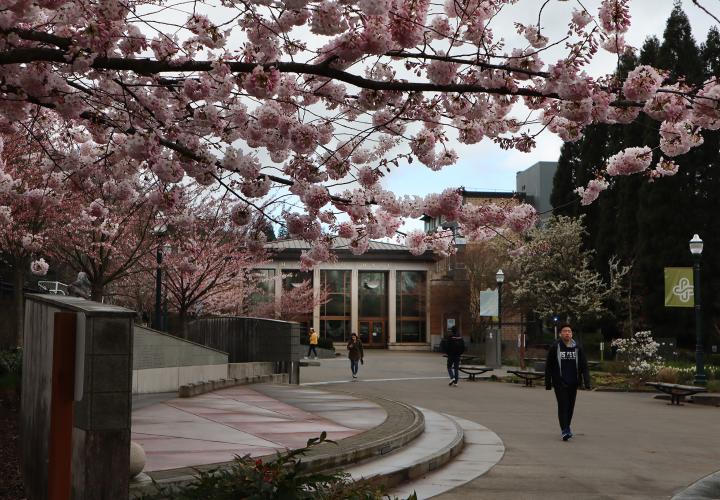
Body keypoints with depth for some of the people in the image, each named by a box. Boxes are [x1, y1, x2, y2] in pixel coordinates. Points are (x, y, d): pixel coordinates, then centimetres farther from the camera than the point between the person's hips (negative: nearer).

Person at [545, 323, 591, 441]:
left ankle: (566, 427, 28)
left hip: (573, 383, 3)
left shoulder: (577, 348, 5)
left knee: (570, 406, 11)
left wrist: (587, 382, -6)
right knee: (563, 405, -11)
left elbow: (584, 366, 4)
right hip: (560, 382, -3)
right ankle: (564, 430, -11)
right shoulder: (555, 347, -3)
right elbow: (548, 366, 0)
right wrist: (548, 383, -2)